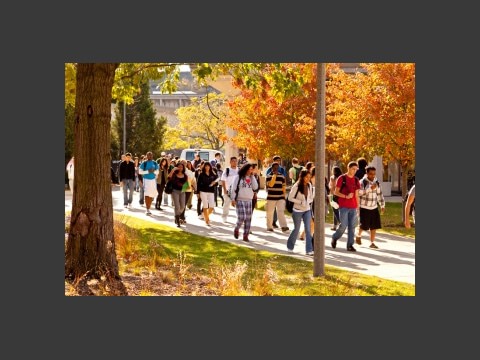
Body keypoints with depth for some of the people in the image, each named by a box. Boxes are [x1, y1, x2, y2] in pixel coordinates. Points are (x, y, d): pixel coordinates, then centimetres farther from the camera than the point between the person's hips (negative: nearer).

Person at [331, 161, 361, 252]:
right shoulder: (341, 178, -2)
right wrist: (346, 196, -18)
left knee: (352, 227, 2)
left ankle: (350, 245, 7)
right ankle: (334, 238, 19)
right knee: (343, 226, -7)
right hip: (343, 207, -5)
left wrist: (358, 206, 14)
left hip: (353, 207, 5)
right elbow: (336, 192, -4)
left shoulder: (356, 180, 13)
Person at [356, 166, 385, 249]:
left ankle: (372, 243, 7)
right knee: (364, 225, -2)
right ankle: (358, 236, 28)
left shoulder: (376, 182, 6)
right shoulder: (362, 182, -10)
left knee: (374, 226, -1)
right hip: (364, 207, -5)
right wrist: (370, 188, -31)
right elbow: (359, 192, -25)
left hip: (374, 208, 5)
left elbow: (379, 194, 14)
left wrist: (382, 205, 13)